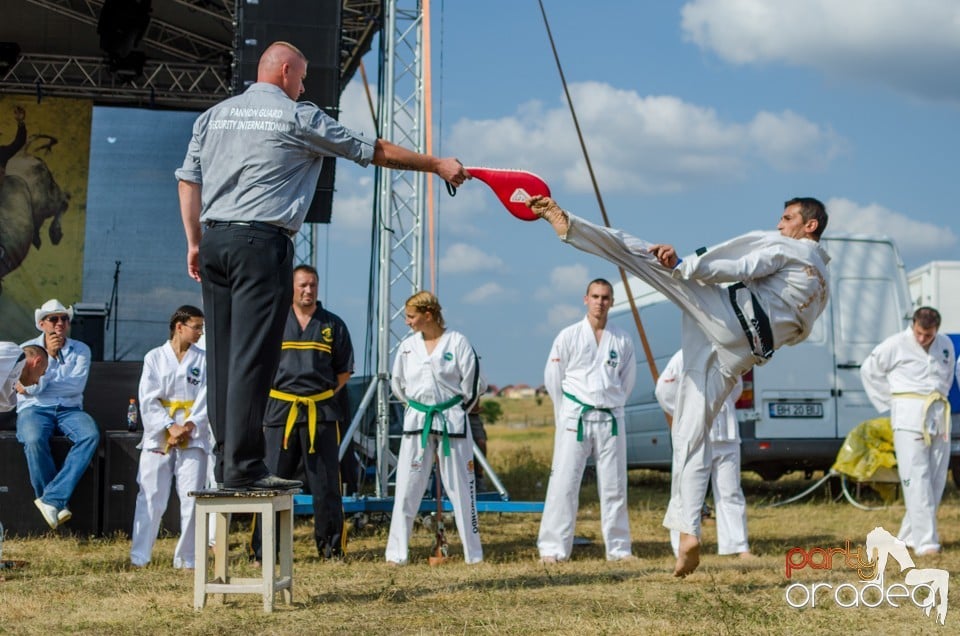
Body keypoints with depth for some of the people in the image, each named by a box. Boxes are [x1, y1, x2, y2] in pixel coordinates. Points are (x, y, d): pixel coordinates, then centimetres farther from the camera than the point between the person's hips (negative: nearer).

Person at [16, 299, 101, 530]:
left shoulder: (80, 350, 8)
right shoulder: (27, 350, 6)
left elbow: (77, 385, -7)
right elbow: (31, 388, -7)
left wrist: (41, 384, -7)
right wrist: (49, 355, -15)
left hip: (69, 409, 2)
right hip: (34, 409, -1)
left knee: (91, 435, -32)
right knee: (34, 440, -36)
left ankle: (52, 499, -33)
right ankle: (58, 504, -20)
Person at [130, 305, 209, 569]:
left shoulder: (203, 359, 6)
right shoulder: (154, 357, 3)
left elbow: (207, 398, -1)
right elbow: (148, 400, -3)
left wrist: (189, 426, -15)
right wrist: (170, 427, -14)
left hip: (193, 437, 1)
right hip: (158, 436, -1)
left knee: (192, 497, -1)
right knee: (151, 497, 0)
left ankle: (187, 557, 8)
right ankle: (139, 557, 6)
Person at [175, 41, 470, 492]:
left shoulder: (213, 116, 16)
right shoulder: (298, 118, 0)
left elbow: (188, 180, 14)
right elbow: (375, 151, 6)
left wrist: (194, 242, 19)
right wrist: (437, 165, 15)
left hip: (214, 239, 7)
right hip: (261, 242, -7)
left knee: (224, 354, 9)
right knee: (252, 357, -8)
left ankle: (226, 458, 11)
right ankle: (243, 467, -9)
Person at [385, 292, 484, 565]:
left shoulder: (457, 342, -6)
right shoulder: (408, 345, 5)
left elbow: (473, 383, -2)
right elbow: (397, 384, 16)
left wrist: (454, 411, 4)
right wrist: (416, 406, 12)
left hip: (452, 422, -3)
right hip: (416, 422, 3)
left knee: (461, 488, 3)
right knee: (407, 488, 2)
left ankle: (473, 553, 13)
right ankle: (396, 553, 8)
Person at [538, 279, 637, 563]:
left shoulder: (622, 340, 4)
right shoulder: (568, 336, -1)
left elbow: (627, 381, 14)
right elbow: (553, 379, 5)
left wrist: (609, 405, 12)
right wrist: (568, 413, 9)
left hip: (611, 419, 3)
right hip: (575, 419, -2)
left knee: (614, 486, 8)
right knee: (564, 484, -5)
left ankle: (618, 548, 18)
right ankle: (553, 548, -2)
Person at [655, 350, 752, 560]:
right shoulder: (685, 357, -9)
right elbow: (664, 390, -7)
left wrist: (723, 409, 10)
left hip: (726, 434, 5)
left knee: (730, 492, 8)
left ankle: (740, 547, 12)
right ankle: (683, 548, 7)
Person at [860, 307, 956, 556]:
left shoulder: (946, 346, 9)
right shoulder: (896, 345, -6)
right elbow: (869, 370, 4)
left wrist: (940, 399, 12)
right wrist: (890, 402, 3)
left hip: (939, 416, 6)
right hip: (909, 416, -6)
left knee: (936, 480, 6)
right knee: (917, 480, -12)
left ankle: (909, 536, 17)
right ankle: (926, 541, -14)